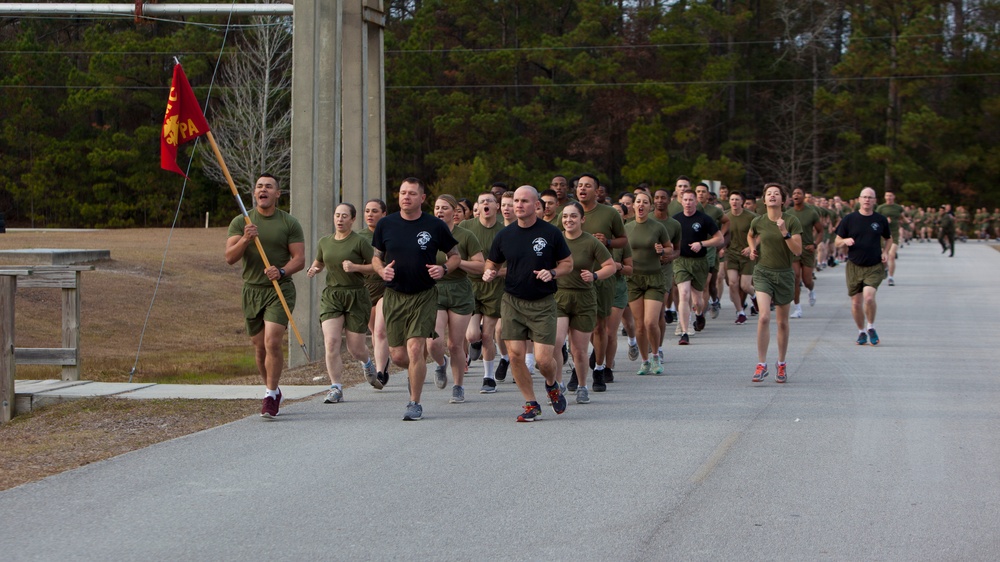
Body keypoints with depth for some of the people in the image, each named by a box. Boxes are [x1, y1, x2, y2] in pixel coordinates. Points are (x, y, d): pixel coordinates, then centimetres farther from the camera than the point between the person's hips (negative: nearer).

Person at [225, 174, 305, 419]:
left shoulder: (289, 223, 2)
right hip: (252, 290, 3)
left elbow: (299, 259, 0)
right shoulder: (241, 222, 5)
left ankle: (270, 395, -12)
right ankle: (273, 390, 28)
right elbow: (229, 257, -4)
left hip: (280, 290, -3)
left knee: (272, 342, -17)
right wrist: (245, 240, -23)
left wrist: (282, 271, -20)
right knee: (259, 346, 9)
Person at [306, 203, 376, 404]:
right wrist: (313, 269, 4)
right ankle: (336, 388, -10)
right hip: (331, 296, 3)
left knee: (355, 348, 3)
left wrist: (355, 267, -18)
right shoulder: (324, 242, 8)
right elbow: (319, 261, 26)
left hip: (356, 296, -3)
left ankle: (367, 362, 41)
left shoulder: (359, 242, -7)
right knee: (331, 342, -15)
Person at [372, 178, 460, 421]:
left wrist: (444, 268, -13)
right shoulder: (386, 225, 2)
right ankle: (416, 371, 40)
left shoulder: (435, 226, -4)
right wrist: (382, 270, -8)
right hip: (394, 296, 3)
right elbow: (376, 257, 14)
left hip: (424, 296, -3)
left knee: (415, 348, -14)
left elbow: (455, 255, 8)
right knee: (397, 355, 3)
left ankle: (415, 403, 1)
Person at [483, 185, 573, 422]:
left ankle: (552, 385, 26)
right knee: (515, 356, -3)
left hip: (543, 304, -2)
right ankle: (531, 404, 13)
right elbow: (492, 263, 15)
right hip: (512, 302, 3)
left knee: (543, 359, -9)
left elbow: (568, 263, 5)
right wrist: (489, 273, -7)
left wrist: (552, 273, -14)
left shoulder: (551, 233, -3)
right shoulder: (504, 235, 3)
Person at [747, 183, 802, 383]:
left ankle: (781, 364, 25)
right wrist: (752, 248, 6)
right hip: (763, 272, 0)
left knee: (782, 322, 9)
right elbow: (750, 235, 23)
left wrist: (784, 232, -24)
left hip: (784, 274, 0)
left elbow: (798, 250, -13)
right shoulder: (758, 222, -1)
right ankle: (761, 364, -12)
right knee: (764, 317, -18)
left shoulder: (792, 221, -7)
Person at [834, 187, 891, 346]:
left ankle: (871, 327, 4)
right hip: (854, 266, 1)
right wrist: (845, 241, -18)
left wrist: (885, 252, 3)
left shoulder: (880, 220, 4)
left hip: (875, 267, -1)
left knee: (869, 297, -20)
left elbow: (888, 238, 21)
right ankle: (861, 331, 25)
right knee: (856, 302, 4)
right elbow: (837, 242, 4)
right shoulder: (849, 219, 0)